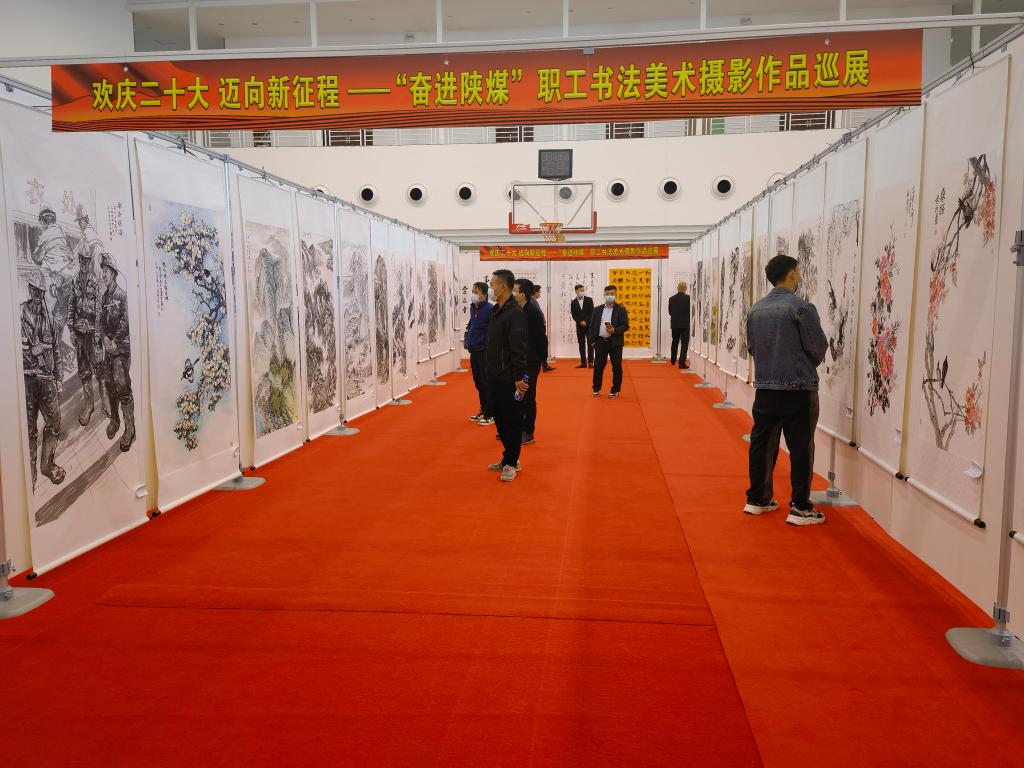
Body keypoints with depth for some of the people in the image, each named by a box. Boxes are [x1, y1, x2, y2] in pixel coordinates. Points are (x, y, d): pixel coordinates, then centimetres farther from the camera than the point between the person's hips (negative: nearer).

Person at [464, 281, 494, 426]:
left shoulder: (490, 309, -15)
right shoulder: (473, 307, 9)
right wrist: (468, 340, 13)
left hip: (485, 352, -8)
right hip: (474, 350, 8)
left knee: (486, 383, -2)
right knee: (478, 382, 14)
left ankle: (490, 415, 6)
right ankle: (483, 411, 26)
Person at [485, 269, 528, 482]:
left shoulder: (515, 313, -16)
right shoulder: (496, 311, 12)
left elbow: (519, 349, -20)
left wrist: (519, 378, -22)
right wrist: (490, 372, 15)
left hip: (509, 378, -9)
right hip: (495, 377, 9)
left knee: (512, 420, 1)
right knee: (499, 417, 15)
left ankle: (510, 463, 11)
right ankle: (510, 458, 26)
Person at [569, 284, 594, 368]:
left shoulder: (589, 300, 1)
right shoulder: (573, 303, 5)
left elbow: (591, 312, -3)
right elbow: (574, 315, 2)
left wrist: (586, 321, -12)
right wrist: (581, 322, -11)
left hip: (589, 325, -1)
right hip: (579, 326, 2)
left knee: (590, 343, -5)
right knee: (581, 344, 2)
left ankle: (590, 362, -4)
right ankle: (583, 362, 5)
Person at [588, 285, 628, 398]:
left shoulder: (621, 310, 0)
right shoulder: (598, 310, 9)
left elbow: (625, 326, -6)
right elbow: (592, 326, 10)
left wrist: (614, 330, -21)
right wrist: (593, 340, 2)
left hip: (615, 342, -3)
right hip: (600, 341, 3)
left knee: (617, 367, 1)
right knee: (598, 366, 6)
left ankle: (615, 390, 12)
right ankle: (596, 388, 20)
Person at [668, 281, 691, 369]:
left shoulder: (671, 299, -2)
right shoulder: (689, 298, -11)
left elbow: (670, 312, 4)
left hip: (675, 324, 4)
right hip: (685, 324, -4)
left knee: (675, 342, 20)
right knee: (684, 344, -1)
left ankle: (673, 361, 33)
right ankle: (682, 362, -10)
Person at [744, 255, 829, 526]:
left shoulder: (756, 309, 6)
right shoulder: (801, 307, -12)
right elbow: (819, 347, -9)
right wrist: (809, 365, 12)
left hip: (764, 387, 6)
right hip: (798, 388, -6)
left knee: (762, 443, 12)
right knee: (800, 448, 2)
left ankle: (757, 499, 21)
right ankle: (800, 507, 6)